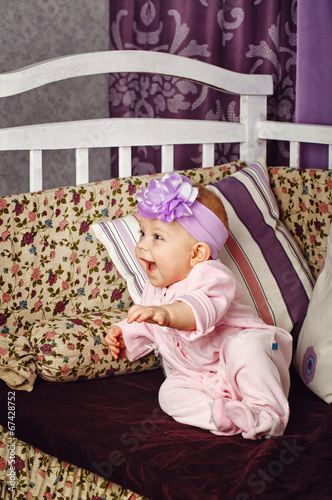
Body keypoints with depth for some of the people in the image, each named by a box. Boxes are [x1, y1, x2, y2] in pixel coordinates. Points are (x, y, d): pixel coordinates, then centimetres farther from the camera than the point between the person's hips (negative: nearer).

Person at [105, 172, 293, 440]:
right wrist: (125, 334, 8)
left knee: (243, 346, -38)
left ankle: (268, 413, -29)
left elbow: (204, 307, -44)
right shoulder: (155, 289, 9)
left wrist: (167, 314, -62)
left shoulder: (210, 276, -20)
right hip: (199, 381, 7)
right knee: (170, 393, -20)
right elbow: (146, 327, 27)